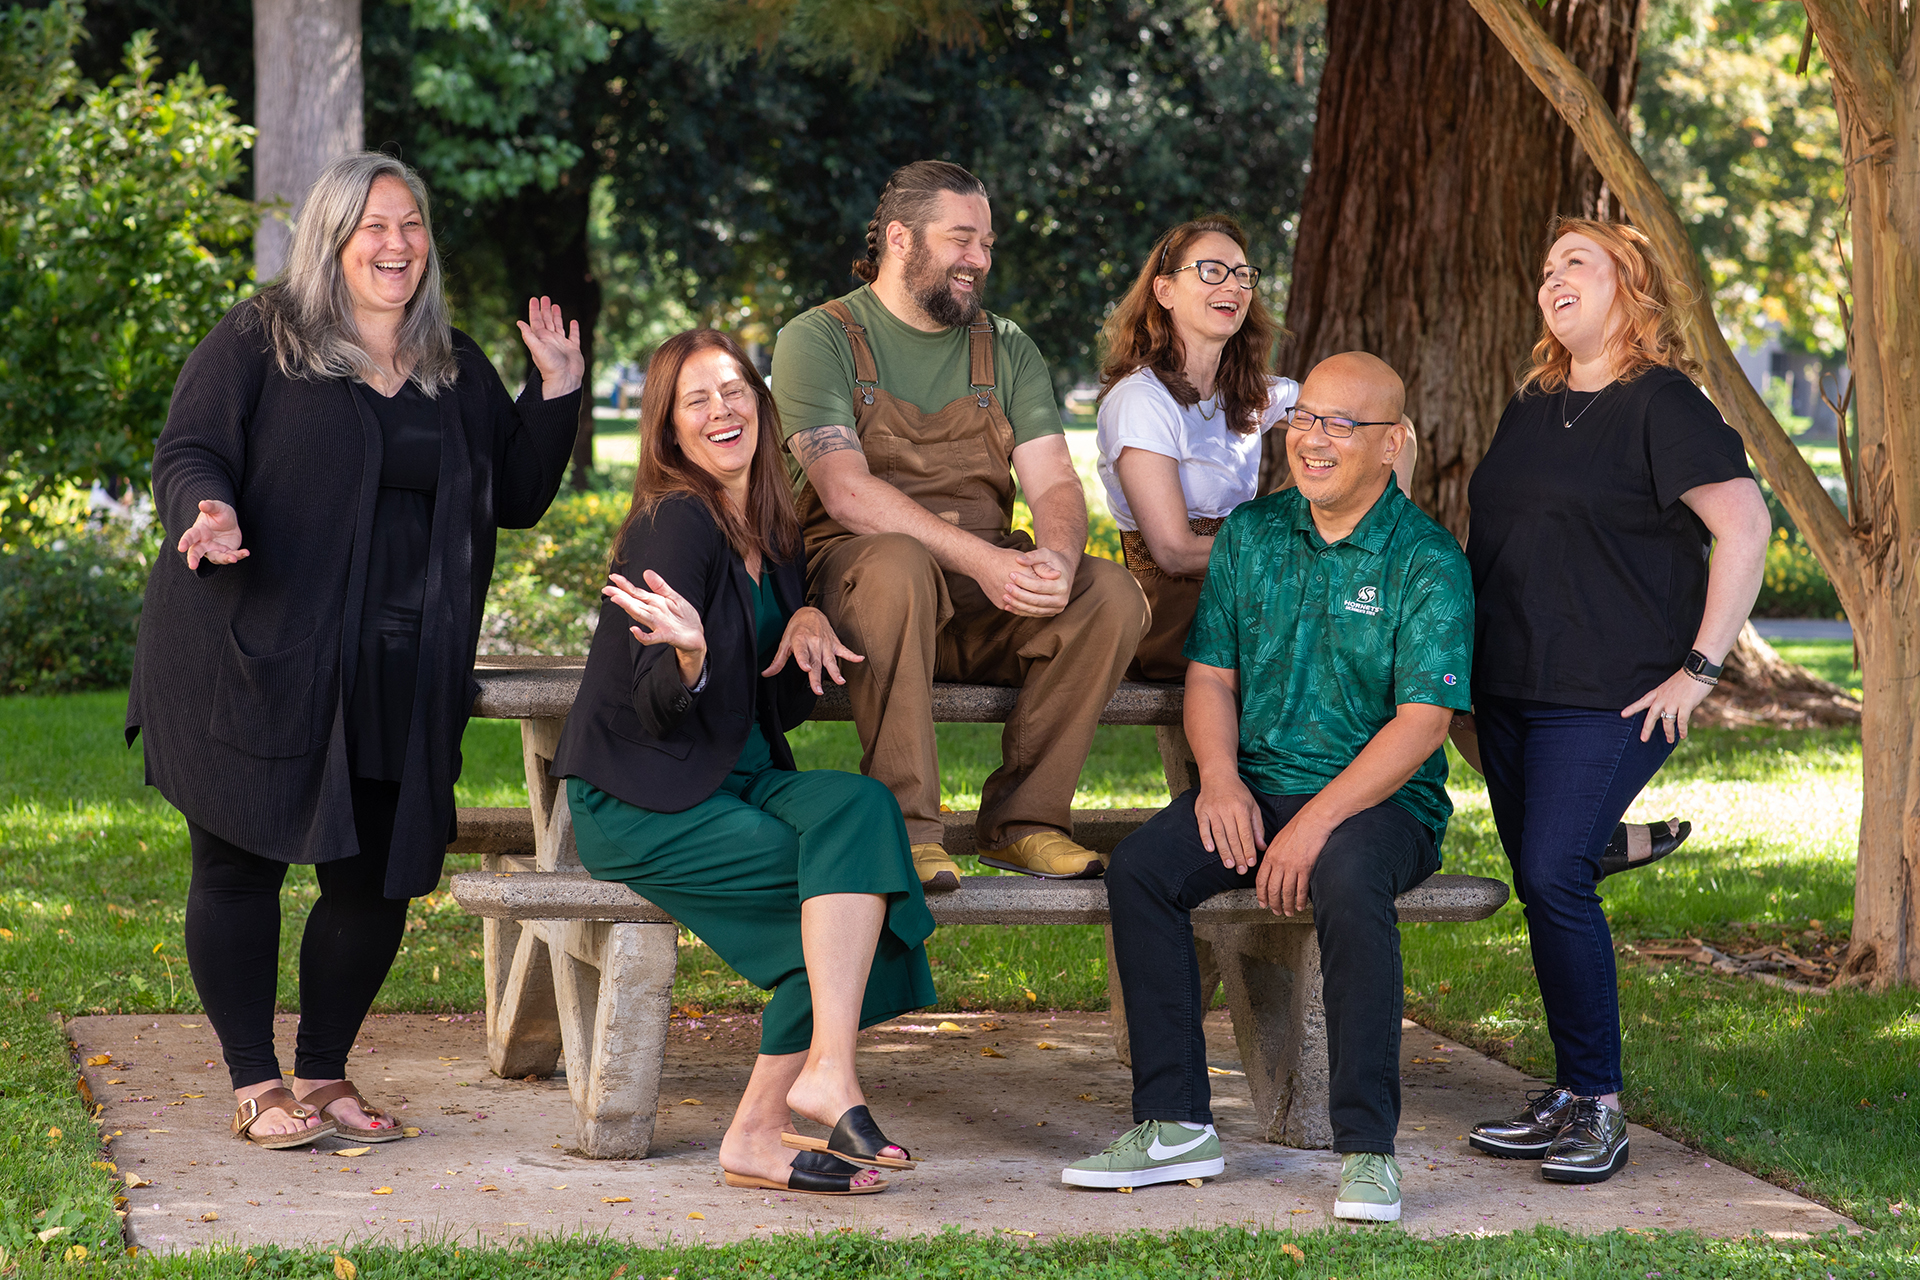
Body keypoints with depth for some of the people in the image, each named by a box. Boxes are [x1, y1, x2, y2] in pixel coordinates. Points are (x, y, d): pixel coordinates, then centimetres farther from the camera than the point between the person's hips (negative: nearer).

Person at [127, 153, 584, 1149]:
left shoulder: (456, 370, 16)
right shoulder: (256, 343, 1)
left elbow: (516, 499, 17)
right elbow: (185, 455, -3)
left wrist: (555, 393, 6)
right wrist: (208, 511, -25)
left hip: (398, 681, 4)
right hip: (253, 661, -4)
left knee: (377, 879, 3)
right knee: (240, 867, 0)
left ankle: (325, 1074, 20)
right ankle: (255, 1087, 12)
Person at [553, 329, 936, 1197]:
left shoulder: (772, 532, 12)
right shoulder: (677, 522, -12)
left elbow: (783, 706, 17)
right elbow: (657, 714, -16)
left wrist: (808, 620, -2)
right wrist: (690, 654, -37)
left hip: (741, 783, 7)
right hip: (638, 804, -7)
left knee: (857, 807, -23)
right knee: (857, 873, -25)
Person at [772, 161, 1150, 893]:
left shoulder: (1006, 349, 15)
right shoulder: (819, 340, -1)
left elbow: (1053, 481, 4)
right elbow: (846, 494, -15)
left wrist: (1057, 558, -22)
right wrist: (979, 559, -27)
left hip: (987, 602, 5)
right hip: (852, 576, -4)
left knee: (1113, 595, -23)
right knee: (897, 567, -39)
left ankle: (1022, 819, -13)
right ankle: (906, 825, -30)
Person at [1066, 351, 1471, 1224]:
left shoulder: (1428, 559, -7)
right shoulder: (1251, 533, 10)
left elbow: (1422, 721, -14)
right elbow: (1209, 671, 11)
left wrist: (1316, 823, -23)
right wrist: (1220, 777, -9)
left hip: (1384, 799, -5)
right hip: (1257, 784, 5)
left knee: (1348, 880, -38)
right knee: (1139, 869, -22)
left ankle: (1366, 1147, -29)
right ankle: (1175, 1125, -16)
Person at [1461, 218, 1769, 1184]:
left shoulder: (1660, 404, -7)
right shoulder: (1532, 407, 17)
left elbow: (1744, 525, -14)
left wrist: (1699, 669, -16)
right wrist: (1467, 678, 19)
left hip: (1609, 698, -8)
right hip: (1510, 692, 8)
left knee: (1556, 877, -17)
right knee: (1539, 885, 7)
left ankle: (1599, 1108, -7)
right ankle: (1570, 1100, 15)